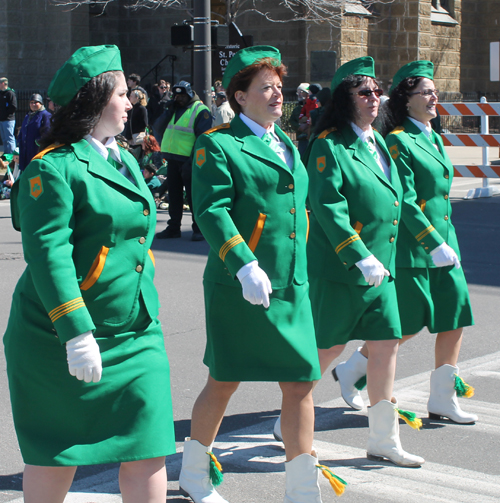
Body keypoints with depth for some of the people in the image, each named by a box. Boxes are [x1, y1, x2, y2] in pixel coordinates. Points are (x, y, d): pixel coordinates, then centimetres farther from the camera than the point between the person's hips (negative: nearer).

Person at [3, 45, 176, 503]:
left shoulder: (126, 162, 14)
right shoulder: (53, 168, -12)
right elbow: (47, 254, -20)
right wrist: (76, 333, -27)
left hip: (136, 334, 7)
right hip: (61, 339, -7)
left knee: (149, 452, 1)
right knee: (56, 457, 6)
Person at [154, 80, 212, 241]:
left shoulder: (200, 110, -6)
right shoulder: (173, 109, 18)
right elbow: (158, 128, 12)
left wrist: (193, 161, -20)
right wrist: (168, 112, -2)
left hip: (188, 161, -7)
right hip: (172, 159, 7)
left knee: (193, 195, -4)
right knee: (174, 194, 11)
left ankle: (198, 229, 1)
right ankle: (173, 227, 18)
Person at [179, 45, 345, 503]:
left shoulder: (287, 144, 16)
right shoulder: (217, 145, -7)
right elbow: (211, 210, -17)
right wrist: (246, 266, -28)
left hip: (292, 288, 6)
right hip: (239, 289, -6)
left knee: (301, 383, 4)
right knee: (225, 382, 6)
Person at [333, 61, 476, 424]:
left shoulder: (433, 138, 14)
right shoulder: (399, 142, -13)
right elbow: (405, 202, -18)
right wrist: (435, 245, -21)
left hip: (444, 241, 8)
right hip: (412, 248, -8)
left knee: (456, 318, 4)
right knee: (407, 326, -1)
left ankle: (443, 399, 14)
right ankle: (352, 370, 20)